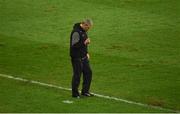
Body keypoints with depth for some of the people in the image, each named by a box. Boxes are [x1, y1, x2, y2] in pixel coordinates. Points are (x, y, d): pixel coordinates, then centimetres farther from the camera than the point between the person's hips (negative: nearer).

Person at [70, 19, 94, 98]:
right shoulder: (76, 32, -21)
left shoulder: (83, 31, 10)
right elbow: (74, 45, -27)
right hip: (77, 58, -9)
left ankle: (85, 91, 21)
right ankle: (75, 94, 10)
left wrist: (86, 53, 17)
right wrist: (84, 43, -25)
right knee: (77, 75, -1)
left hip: (83, 57, 9)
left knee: (88, 72, 10)